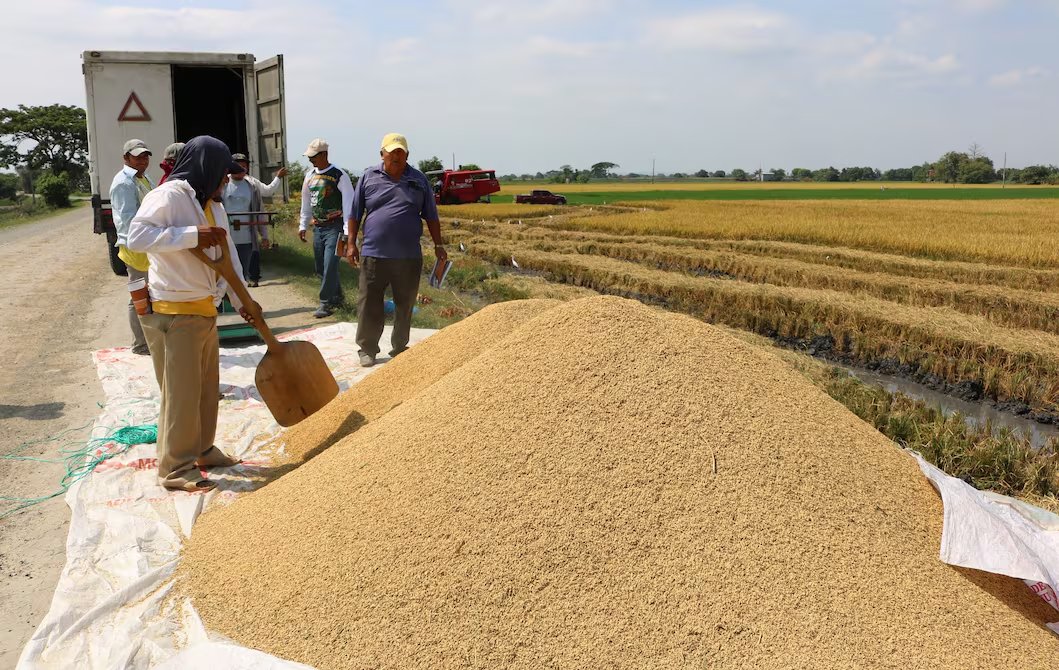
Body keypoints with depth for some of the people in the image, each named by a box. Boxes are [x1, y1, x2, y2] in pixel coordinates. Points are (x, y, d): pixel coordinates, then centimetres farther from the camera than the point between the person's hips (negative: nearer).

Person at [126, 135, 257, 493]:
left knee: (207, 385, 18)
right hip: (173, 312, -9)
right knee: (181, 391, -2)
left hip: (204, 309, 9)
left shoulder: (213, 204, 14)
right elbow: (137, 236, -27)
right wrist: (193, 235, -28)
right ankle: (176, 469, 10)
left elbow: (228, 256, 17)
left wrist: (242, 301, 14)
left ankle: (202, 449, 34)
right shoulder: (168, 196, -14)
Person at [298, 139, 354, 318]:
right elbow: (306, 203, 21)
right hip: (317, 228, 7)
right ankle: (338, 297, 28)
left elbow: (349, 203, -12)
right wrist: (303, 226, 18)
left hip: (334, 227, -7)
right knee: (321, 267, 11)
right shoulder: (310, 176, 11)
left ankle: (326, 304, -7)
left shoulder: (339, 175, -9)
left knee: (330, 266, -13)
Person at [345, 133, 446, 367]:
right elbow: (355, 214, 8)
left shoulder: (419, 180, 7)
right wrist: (351, 243, 3)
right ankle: (367, 349, 14)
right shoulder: (369, 177, 5)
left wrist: (438, 245, 7)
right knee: (369, 304, 2)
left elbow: (431, 216, 11)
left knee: (405, 304, 9)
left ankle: (400, 347, 23)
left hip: (409, 256, 1)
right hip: (373, 254, -1)